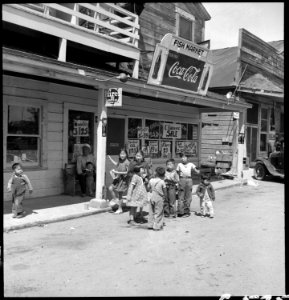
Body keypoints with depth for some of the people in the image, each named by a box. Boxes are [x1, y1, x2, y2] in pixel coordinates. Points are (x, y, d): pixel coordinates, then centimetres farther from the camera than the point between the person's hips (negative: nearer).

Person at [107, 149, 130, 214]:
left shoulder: (127, 162, -14)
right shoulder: (119, 161, 7)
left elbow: (127, 172, -17)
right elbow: (116, 164, 30)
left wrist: (117, 172, -20)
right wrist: (110, 158, 32)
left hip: (123, 179, -6)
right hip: (117, 178, 6)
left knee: (120, 194, 2)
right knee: (110, 188, -13)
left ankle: (120, 209, 15)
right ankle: (115, 200, 8)